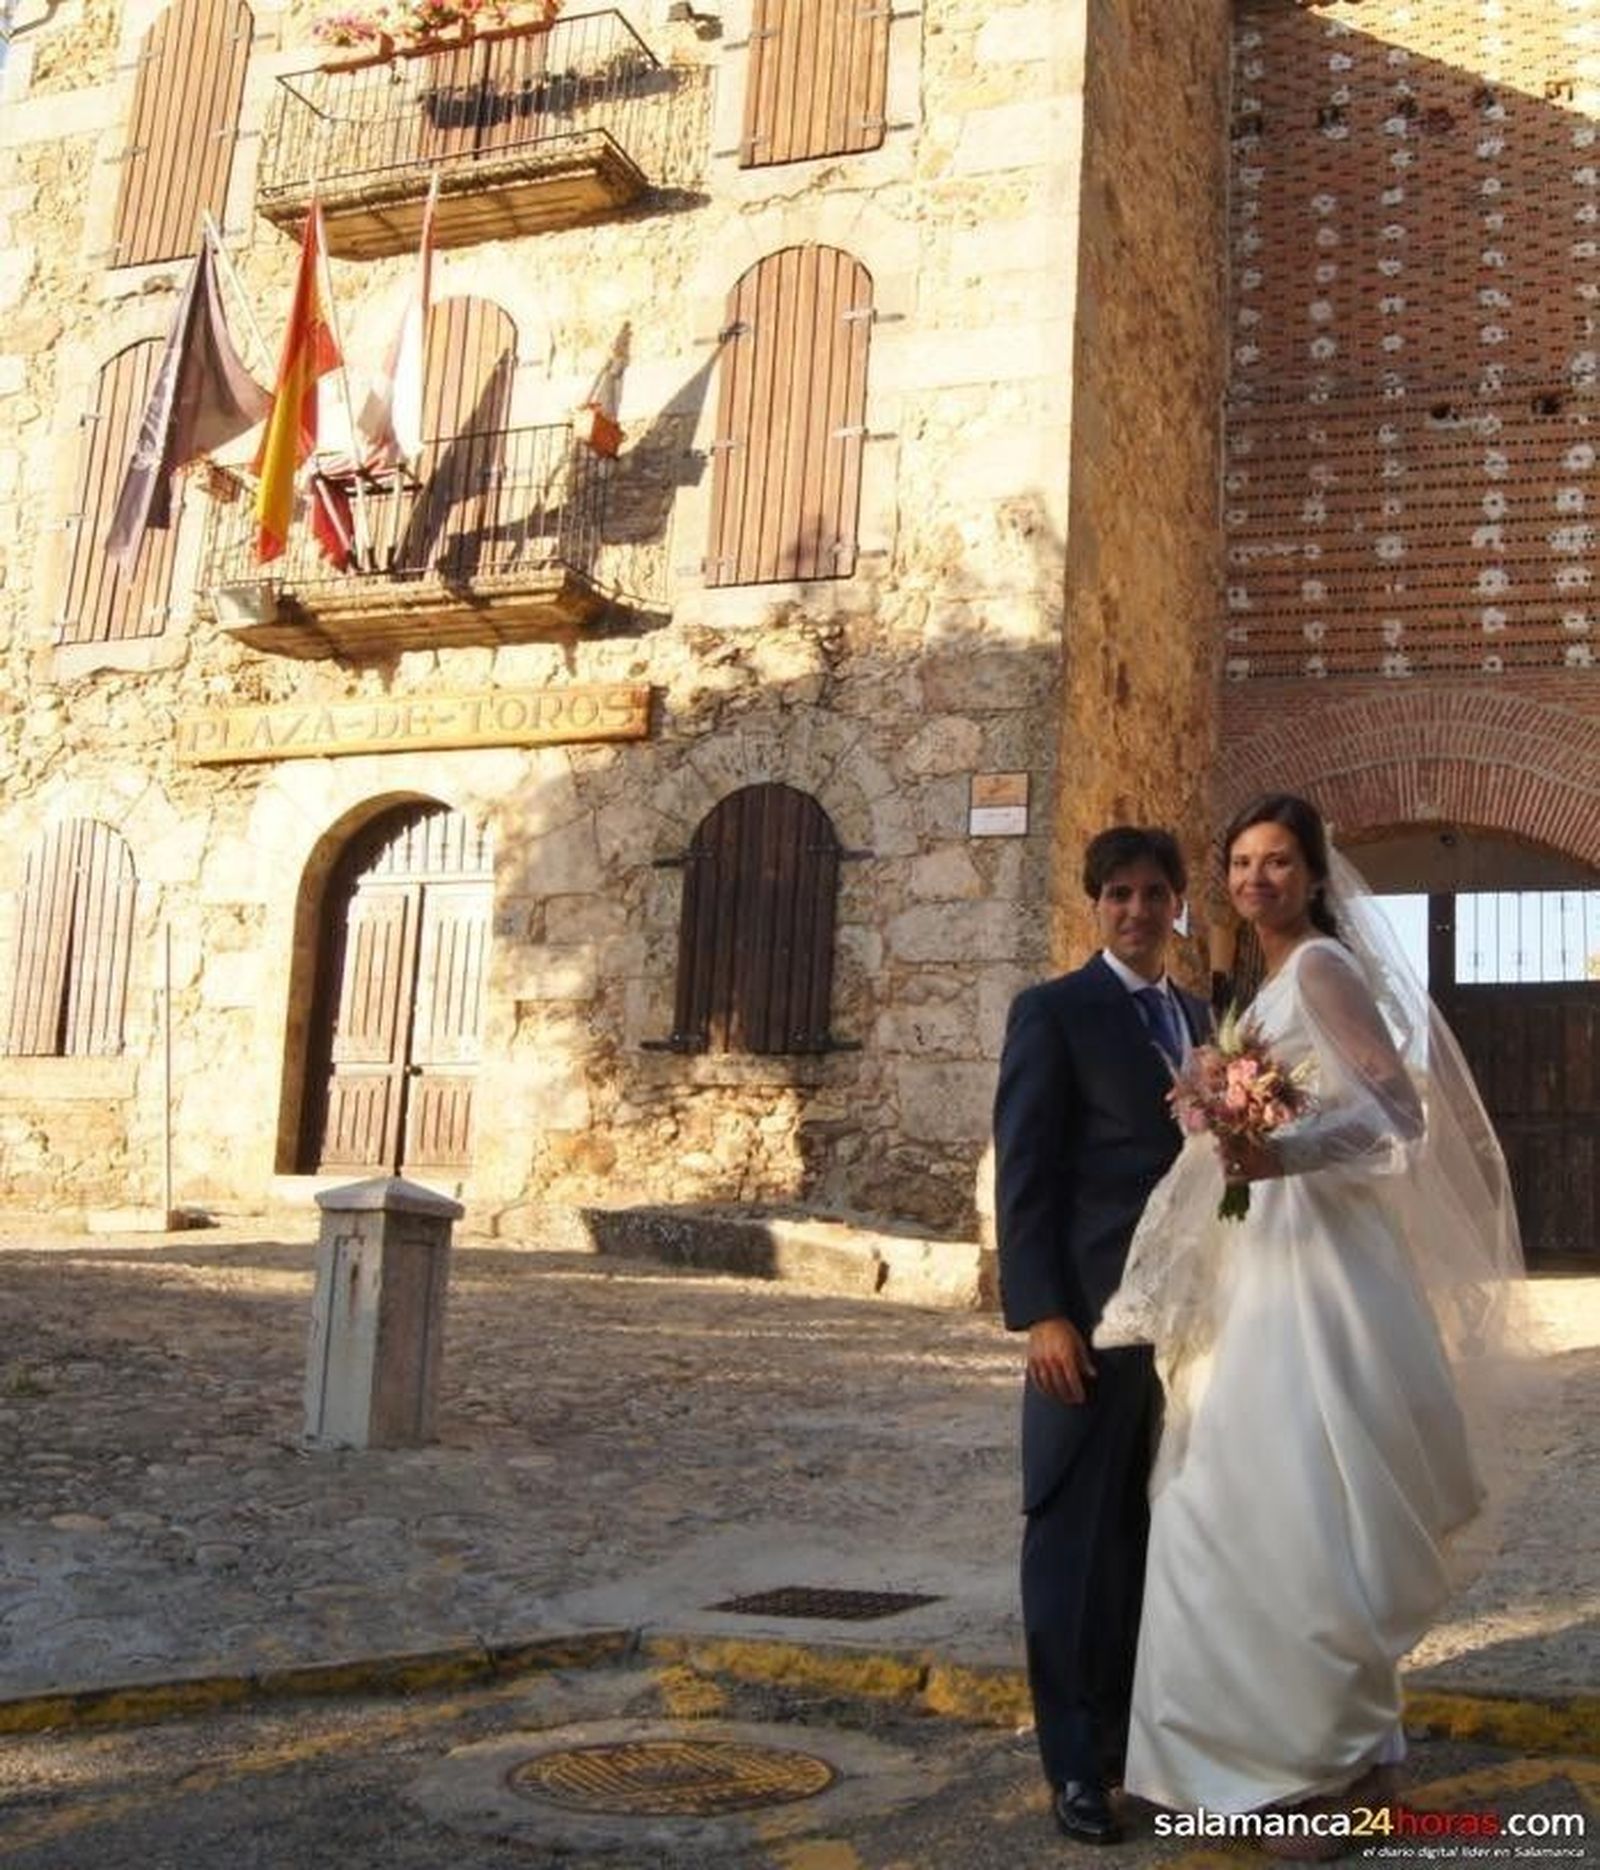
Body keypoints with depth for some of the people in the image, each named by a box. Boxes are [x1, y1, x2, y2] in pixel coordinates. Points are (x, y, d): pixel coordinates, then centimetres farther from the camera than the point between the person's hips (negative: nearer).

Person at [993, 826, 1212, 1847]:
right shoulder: (1053, 1011, -4)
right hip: (1094, 1313, -6)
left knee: (1154, 1532, 12)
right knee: (1078, 1535, 2)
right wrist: (1041, 1314, -16)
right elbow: (1023, 1174, -9)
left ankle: (1138, 1729, 25)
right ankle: (1078, 1761, 12)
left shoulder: (1198, 1013, 16)